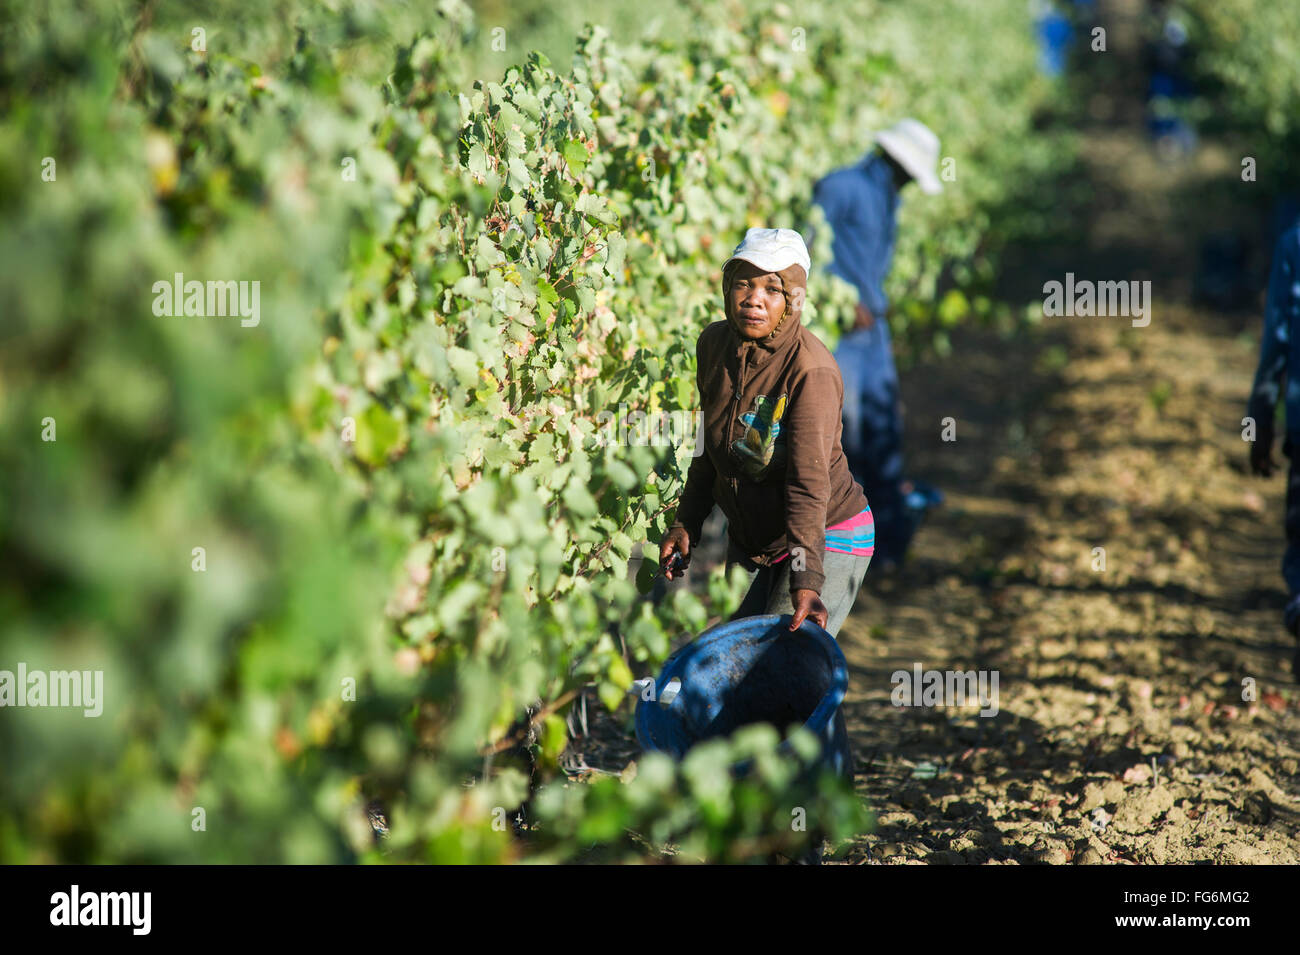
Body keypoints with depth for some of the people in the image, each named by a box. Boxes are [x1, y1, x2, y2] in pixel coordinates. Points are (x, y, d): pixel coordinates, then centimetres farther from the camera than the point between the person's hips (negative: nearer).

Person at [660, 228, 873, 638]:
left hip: (828, 540, -7)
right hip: (748, 541, 7)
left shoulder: (812, 370, -25)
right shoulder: (714, 343, -4)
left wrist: (806, 581, -41)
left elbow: (809, 482, -34)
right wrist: (685, 523, 8)